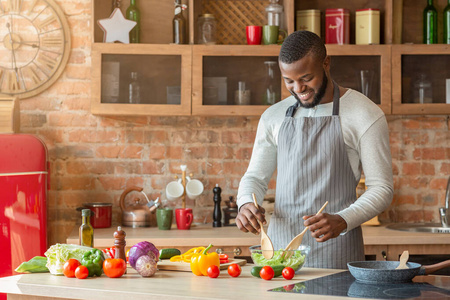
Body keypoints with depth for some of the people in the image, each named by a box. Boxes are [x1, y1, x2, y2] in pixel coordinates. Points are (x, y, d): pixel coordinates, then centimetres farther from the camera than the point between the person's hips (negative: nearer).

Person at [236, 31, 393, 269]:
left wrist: (342, 222, -22)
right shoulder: (274, 117, 10)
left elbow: (381, 189, -5)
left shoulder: (365, 115, -4)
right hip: (280, 245, 4)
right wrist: (245, 204, -7)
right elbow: (255, 176, 16)